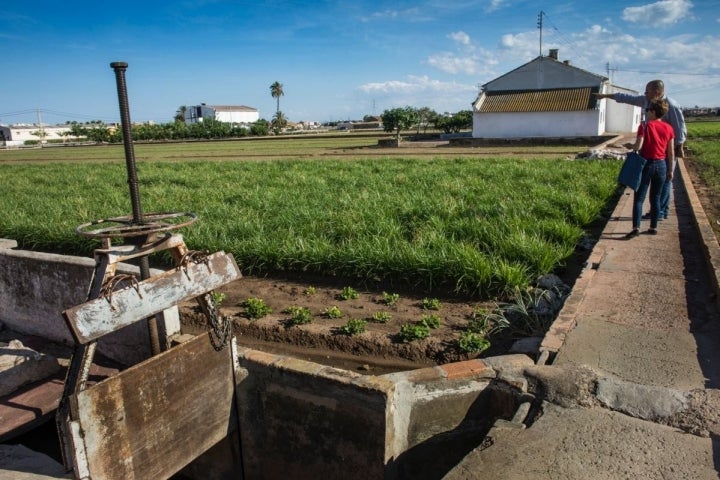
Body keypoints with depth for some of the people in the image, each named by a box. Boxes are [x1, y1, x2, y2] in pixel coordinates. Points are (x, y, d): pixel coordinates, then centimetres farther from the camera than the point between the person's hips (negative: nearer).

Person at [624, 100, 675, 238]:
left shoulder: (645, 126, -9)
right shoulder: (668, 128, 3)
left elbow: (638, 146, -18)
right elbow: (671, 152, 4)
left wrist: (633, 148, 6)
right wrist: (670, 170, 11)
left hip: (646, 164, -4)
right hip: (661, 165, 4)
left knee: (639, 198, -1)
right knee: (655, 198, 13)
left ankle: (636, 228, -12)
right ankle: (653, 227, 17)